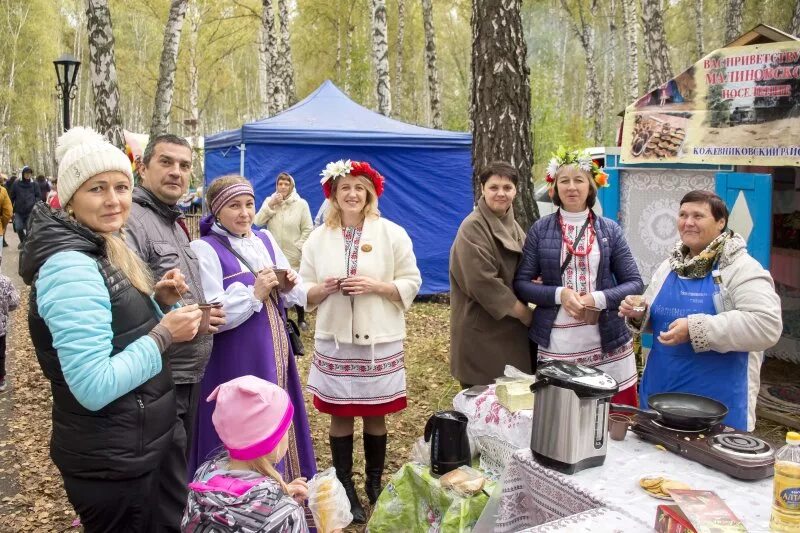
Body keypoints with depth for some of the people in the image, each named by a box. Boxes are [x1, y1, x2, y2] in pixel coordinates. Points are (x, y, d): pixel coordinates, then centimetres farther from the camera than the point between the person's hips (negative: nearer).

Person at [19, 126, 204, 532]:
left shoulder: (100, 251, 6)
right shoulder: (71, 266, -24)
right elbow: (94, 387, -30)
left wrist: (158, 302, -2)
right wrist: (164, 334, -21)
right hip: (109, 461, -9)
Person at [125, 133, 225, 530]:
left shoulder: (175, 223, 15)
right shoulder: (130, 221, -18)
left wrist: (203, 314, 10)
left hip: (187, 374, 10)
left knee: (180, 478, 25)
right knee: (168, 499, 4)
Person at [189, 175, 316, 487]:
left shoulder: (265, 239, 8)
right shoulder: (205, 249, -11)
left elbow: (294, 296, 14)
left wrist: (289, 286, -7)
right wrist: (254, 293, -23)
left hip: (274, 352, 7)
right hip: (236, 361, -6)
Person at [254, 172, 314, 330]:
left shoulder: (301, 204, -5)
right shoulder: (269, 201, 5)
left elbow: (308, 229, -6)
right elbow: (258, 222, -5)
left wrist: (299, 247, -12)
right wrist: (270, 205, -12)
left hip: (294, 256, -2)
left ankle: (301, 318, 24)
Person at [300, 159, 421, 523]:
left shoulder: (392, 234, -2)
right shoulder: (318, 238, 4)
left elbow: (411, 283, -3)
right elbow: (304, 290, 6)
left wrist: (376, 286, -18)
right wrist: (324, 289, -15)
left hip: (379, 340, -1)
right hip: (334, 340, 1)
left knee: (376, 416, 10)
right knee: (339, 416, 8)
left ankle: (375, 486, 28)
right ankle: (345, 490, 24)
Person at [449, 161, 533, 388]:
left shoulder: (513, 226, 12)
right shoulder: (473, 228, -14)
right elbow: (483, 281, -21)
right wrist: (523, 312, -14)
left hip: (511, 328, 8)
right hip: (482, 330, -8)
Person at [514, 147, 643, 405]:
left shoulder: (609, 229, 5)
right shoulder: (540, 229, 3)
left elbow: (634, 283, 4)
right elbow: (521, 284, 1)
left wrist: (598, 299, -13)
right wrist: (559, 294, -15)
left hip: (607, 342, 1)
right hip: (556, 344, 0)